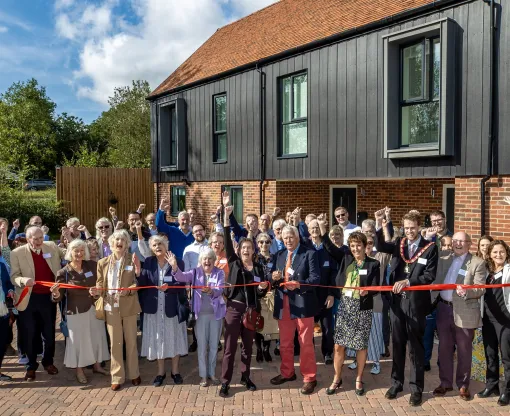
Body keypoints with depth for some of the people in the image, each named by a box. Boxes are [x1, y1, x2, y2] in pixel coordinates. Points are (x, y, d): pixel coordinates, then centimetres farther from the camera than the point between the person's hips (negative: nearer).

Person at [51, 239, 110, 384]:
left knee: (97, 336, 16)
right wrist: (56, 294, -32)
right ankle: (79, 370, 27)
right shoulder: (63, 272, -11)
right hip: (76, 311, -4)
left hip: (94, 308, 4)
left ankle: (97, 365, 36)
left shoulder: (92, 265, -4)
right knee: (78, 340, 8)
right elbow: (59, 297, -12)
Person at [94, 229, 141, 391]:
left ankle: (133, 373, 26)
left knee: (131, 341, 10)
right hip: (111, 307, 1)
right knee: (115, 342, 8)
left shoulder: (132, 261, -1)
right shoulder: (103, 262, 5)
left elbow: (139, 283, -4)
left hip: (129, 306, -1)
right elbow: (100, 284, 7)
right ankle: (117, 377, 19)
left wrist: (137, 270, -24)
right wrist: (97, 290, -14)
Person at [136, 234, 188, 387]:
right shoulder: (148, 262, 1)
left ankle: (175, 371, 26)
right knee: (157, 339, 10)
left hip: (172, 307, -2)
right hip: (154, 307, 2)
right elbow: (143, 284, -6)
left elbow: (181, 284, -8)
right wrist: (138, 273, -23)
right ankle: (161, 372, 26)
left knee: (173, 338, 9)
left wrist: (169, 287, -24)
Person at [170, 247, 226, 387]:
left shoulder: (219, 273, -2)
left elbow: (220, 290, -18)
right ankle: (203, 375, 20)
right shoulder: (195, 272, -2)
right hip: (200, 313, -1)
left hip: (216, 313, 1)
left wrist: (211, 290, -40)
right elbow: (182, 276, -21)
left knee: (214, 345, 12)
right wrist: (175, 267, -42)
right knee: (202, 345, 7)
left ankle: (212, 373, 27)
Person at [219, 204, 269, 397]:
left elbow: (261, 293, 10)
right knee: (230, 346, 2)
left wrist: (263, 288, -15)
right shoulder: (234, 262, 0)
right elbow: (227, 242, -12)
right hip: (234, 307, -2)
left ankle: (245, 377, 30)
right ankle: (225, 382, 11)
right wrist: (226, 217, -20)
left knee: (248, 346, 13)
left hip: (251, 309, 3)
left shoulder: (258, 268, 6)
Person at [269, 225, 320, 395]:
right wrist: (274, 278, -13)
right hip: (283, 303, 5)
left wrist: (299, 284, -28)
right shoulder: (279, 255, 12)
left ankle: (309, 378, 17)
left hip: (302, 303, -5)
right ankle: (287, 373, 33)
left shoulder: (309, 254, -5)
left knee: (306, 343, 4)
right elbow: (273, 280, 10)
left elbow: (316, 278, -13)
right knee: (285, 342, 16)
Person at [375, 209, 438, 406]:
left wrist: (408, 282, -21)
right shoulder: (399, 243, 6)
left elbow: (429, 276, -10)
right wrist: (379, 224, -22)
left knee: (416, 346, 8)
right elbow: (380, 246, -11)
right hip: (397, 301, 3)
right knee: (397, 344, 13)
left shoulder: (430, 248, -5)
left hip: (416, 303, -3)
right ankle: (396, 382, 27)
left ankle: (416, 387, 21)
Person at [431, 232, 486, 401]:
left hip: (464, 312, -4)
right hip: (443, 309, 4)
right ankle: (445, 382, 25)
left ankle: (463, 385, 24)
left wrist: (466, 292, -31)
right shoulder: (444, 257, 9)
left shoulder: (478, 263, -5)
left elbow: (480, 289, -11)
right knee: (444, 348, 12)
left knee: (464, 350, 8)